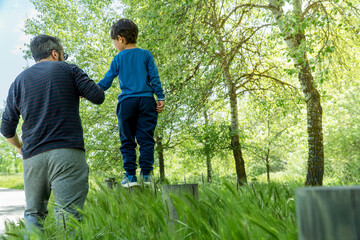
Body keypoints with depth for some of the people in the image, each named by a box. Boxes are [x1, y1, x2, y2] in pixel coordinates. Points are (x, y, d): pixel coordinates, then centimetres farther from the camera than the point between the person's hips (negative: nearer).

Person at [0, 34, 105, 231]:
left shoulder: (19, 81, 16)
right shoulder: (68, 70, 6)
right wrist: (77, 90, 23)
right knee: (70, 214, -8)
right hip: (67, 152, -4)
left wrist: (19, 146, 33)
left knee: (33, 213, 14)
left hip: (32, 156, 4)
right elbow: (98, 97, 3)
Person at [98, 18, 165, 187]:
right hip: (146, 100, 1)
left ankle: (130, 175, 2)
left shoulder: (118, 59, 6)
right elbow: (154, 78, 2)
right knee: (146, 138, 2)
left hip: (126, 102, -1)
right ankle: (146, 173, -2)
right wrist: (160, 98, 5)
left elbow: (106, 82, 7)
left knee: (127, 140, 5)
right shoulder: (146, 55, 8)